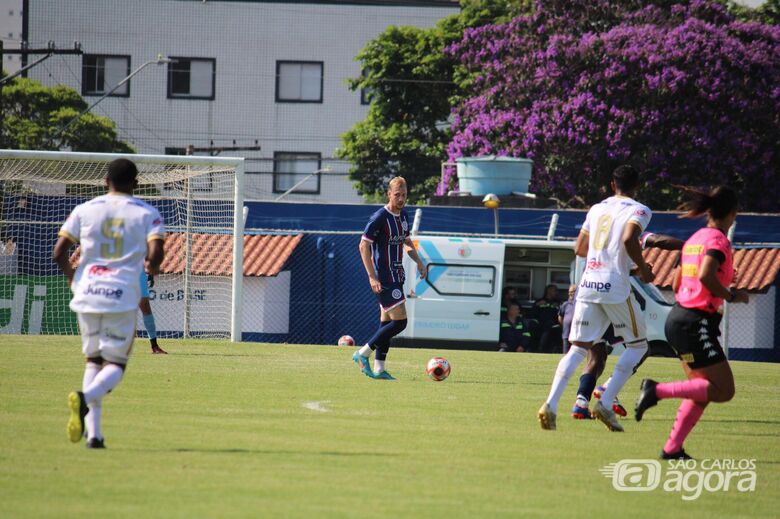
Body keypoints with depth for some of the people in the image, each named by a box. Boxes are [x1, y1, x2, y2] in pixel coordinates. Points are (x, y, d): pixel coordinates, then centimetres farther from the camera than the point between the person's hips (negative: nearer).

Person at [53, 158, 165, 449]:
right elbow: (156, 251, -12)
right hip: (123, 298, -2)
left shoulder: (85, 210, 7)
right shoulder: (147, 214, 2)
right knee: (115, 365, 6)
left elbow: (59, 252, 2)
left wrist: (72, 278, 21)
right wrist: (151, 268, 12)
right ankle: (86, 397, -28)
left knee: (93, 359, 17)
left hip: (87, 294, 2)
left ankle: (93, 433, 5)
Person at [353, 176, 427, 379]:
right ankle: (363, 354, -4)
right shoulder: (379, 218, -15)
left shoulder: (403, 216, 11)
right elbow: (363, 246, -16)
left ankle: (379, 369, 13)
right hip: (384, 279, -9)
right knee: (399, 321, -13)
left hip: (396, 276, 9)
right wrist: (372, 277, -21)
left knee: (387, 321, 9)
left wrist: (419, 262, 13)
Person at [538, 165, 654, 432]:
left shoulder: (597, 209, 17)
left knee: (578, 348, 6)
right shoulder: (638, 210, -2)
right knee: (638, 345, 11)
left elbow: (579, 249, 20)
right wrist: (643, 268, -6)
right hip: (615, 285, -5)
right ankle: (605, 404, -2)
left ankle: (551, 404, -13)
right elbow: (629, 239, -20)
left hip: (588, 285, 5)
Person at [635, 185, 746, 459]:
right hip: (697, 322, -9)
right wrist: (730, 295, -14)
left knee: (702, 391, 14)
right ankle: (657, 390, -13)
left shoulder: (695, 239, 14)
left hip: (679, 316, 9)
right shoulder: (718, 240, -11)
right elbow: (705, 275, -29)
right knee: (723, 390, -7)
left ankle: (672, 448, 9)